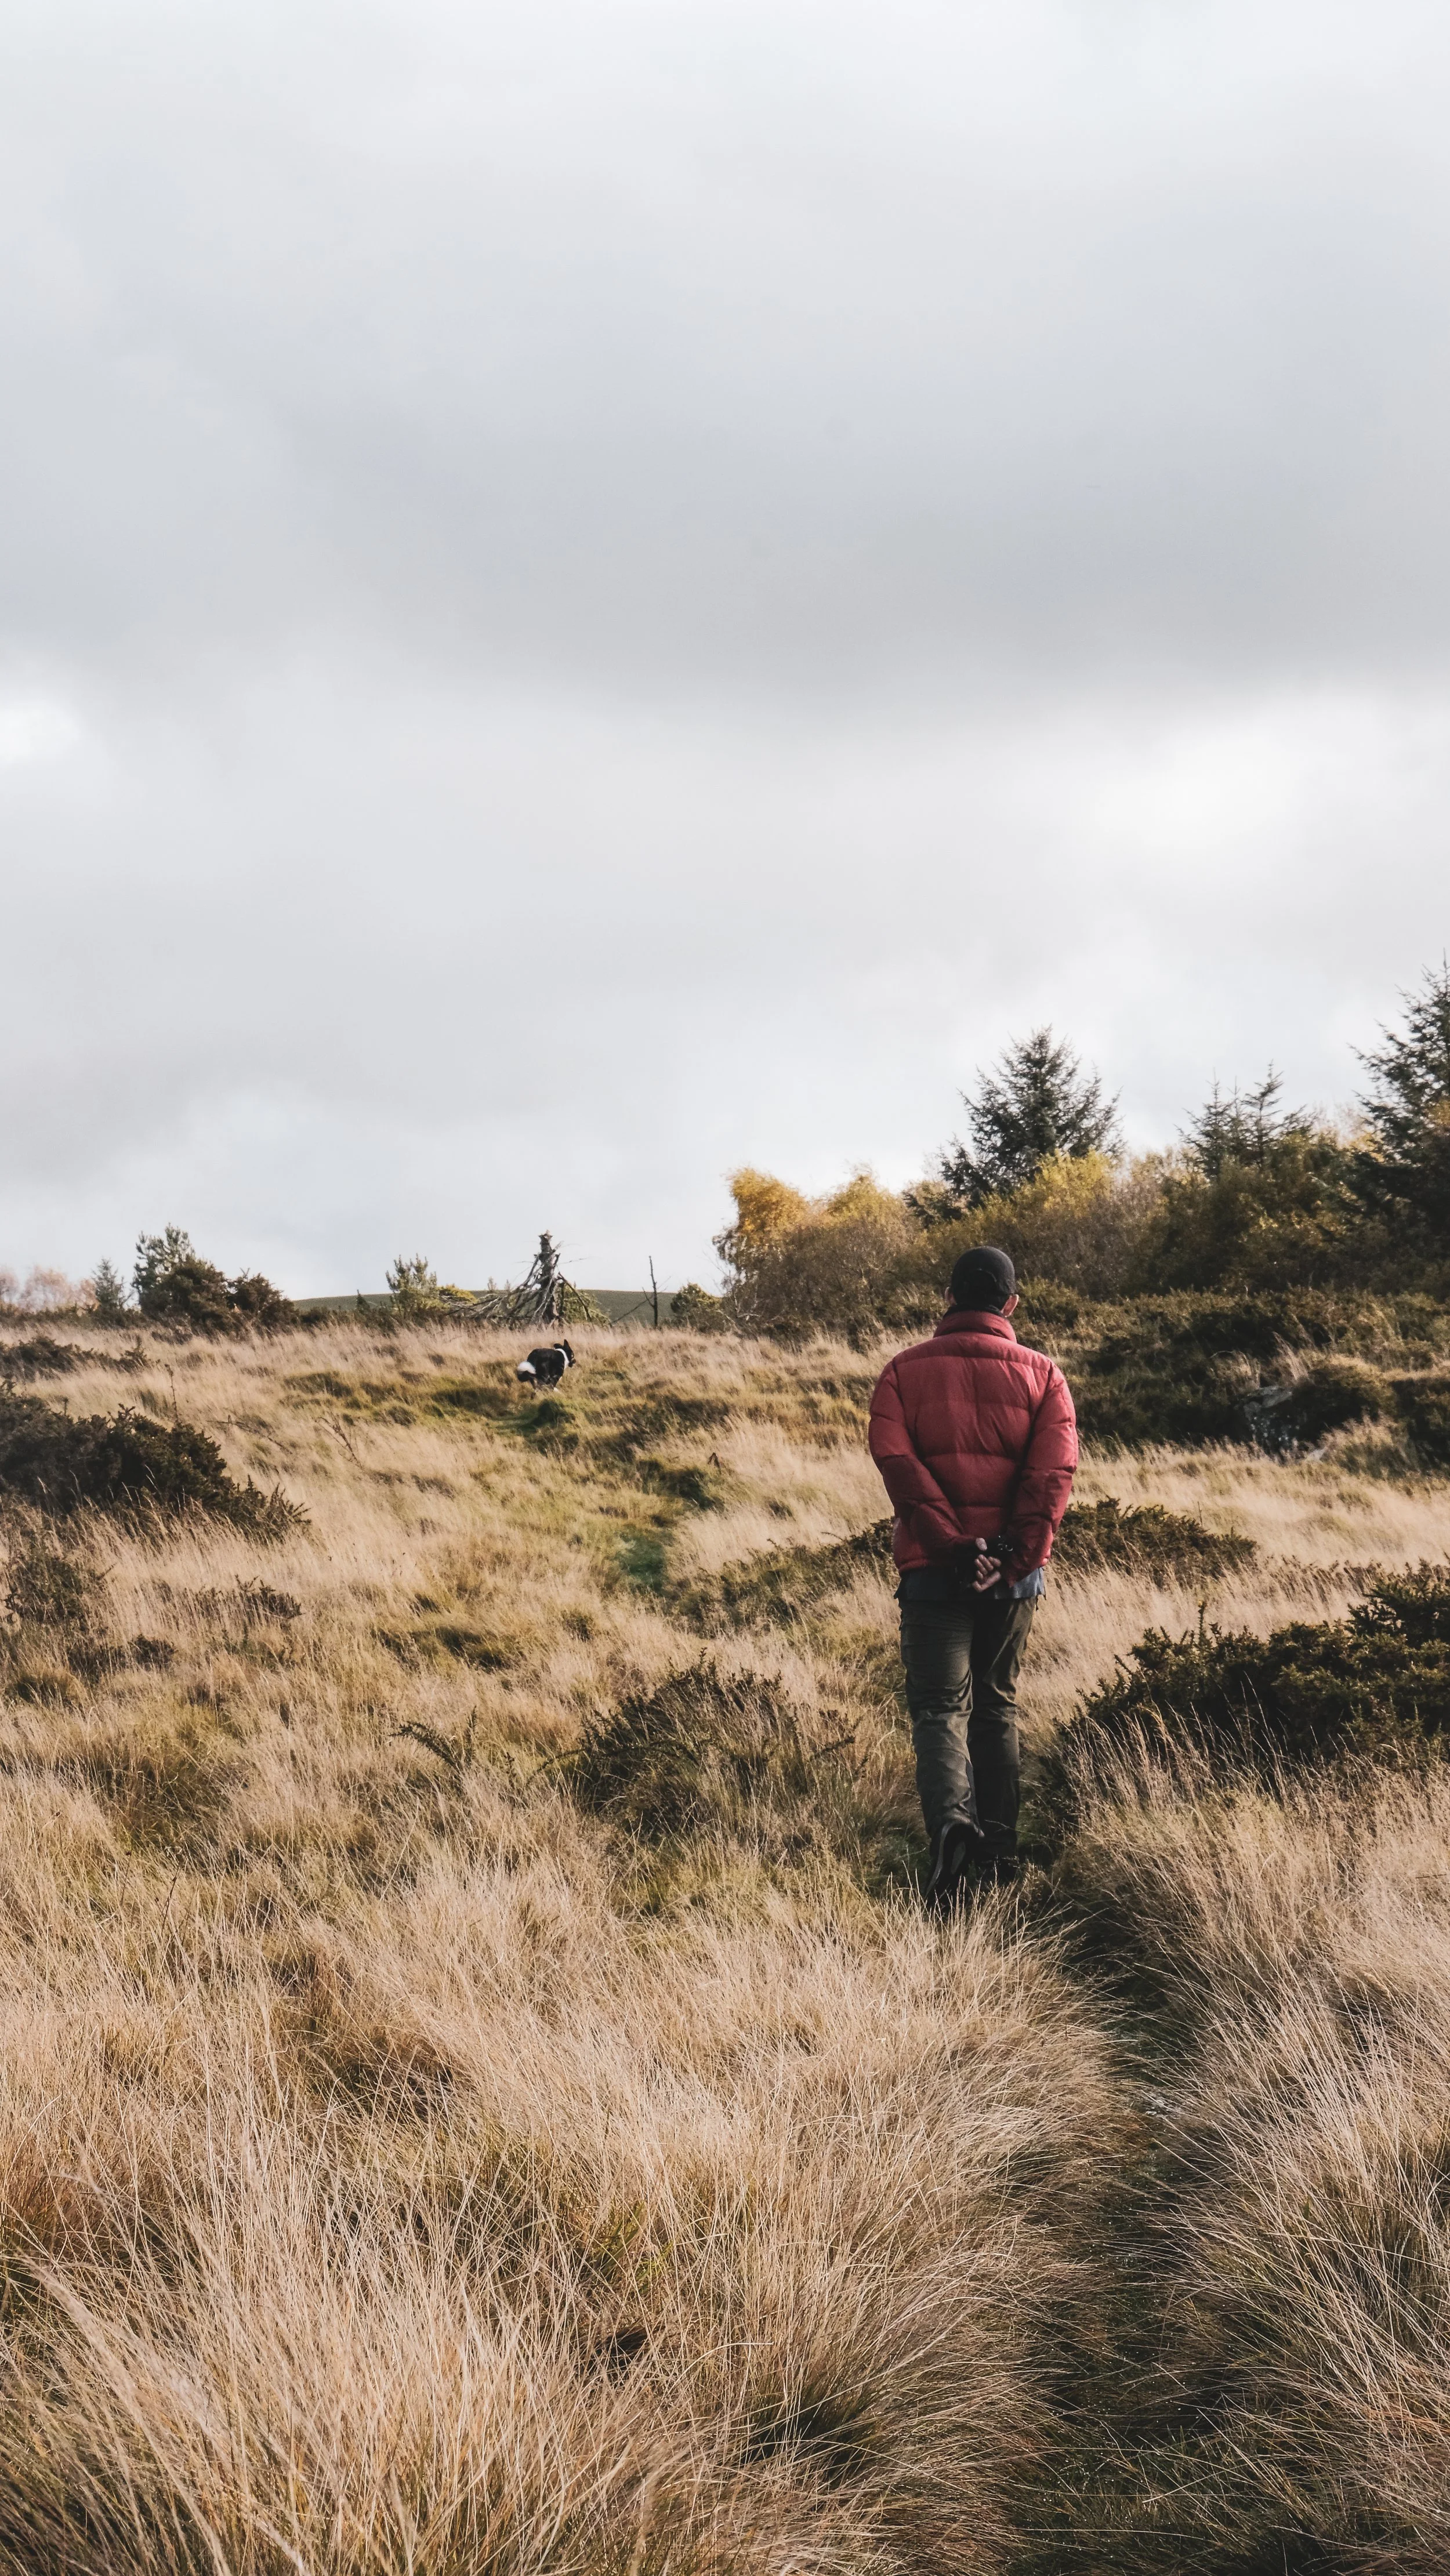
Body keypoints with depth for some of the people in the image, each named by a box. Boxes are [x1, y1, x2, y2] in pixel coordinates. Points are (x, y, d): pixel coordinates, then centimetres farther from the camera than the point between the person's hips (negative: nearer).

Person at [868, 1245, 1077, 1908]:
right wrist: (1013, 1557, -15)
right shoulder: (1042, 1374, 5)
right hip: (1014, 1572, 2)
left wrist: (955, 1546, -17)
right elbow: (1053, 1472, -9)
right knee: (997, 1704, 17)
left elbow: (896, 1461, -12)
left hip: (934, 1565, -2)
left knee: (940, 1706, -1)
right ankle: (999, 1848, 21)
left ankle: (951, 1823, -27)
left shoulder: (903, 1370, 3)